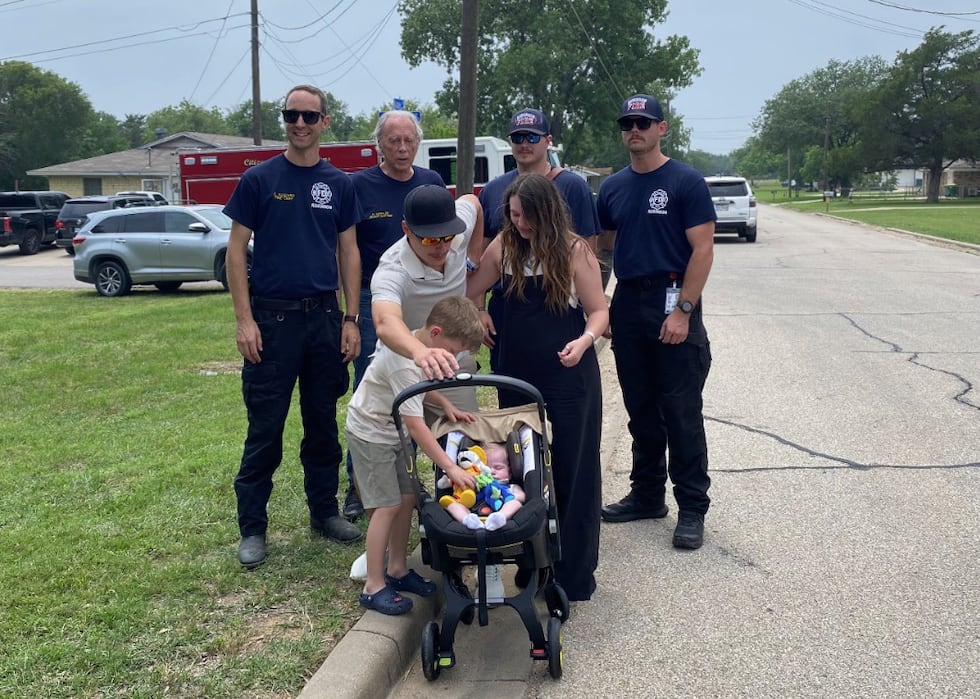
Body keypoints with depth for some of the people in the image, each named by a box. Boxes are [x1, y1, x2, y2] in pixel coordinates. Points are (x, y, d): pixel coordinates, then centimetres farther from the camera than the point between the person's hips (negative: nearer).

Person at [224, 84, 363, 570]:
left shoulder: (339, 184, 7)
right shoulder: (259, 179, -1)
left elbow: (349, 252, 9)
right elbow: (236, 250, -3)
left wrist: (350, 319, 2)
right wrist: (244, 319, -10)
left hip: (324, 316, 3)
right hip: (272, 318, -3)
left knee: (323, 423, 12)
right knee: (265, 429, 2)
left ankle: (324, 511, 26)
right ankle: (252, 529, 12)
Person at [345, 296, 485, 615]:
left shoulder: (419, 343, -4)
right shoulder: (404, 362, -32)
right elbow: (415, 424, -34)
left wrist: (446, 405, 6)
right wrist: (451, 468, -33)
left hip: (391, 431, 9)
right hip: (370, 433, -9)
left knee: (407, 498, 8)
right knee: (387, 505, -9)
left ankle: (398, 569, 22)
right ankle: (374, 586, 0)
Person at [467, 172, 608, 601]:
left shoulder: (575, 252, -9)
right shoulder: (504, 246, 1)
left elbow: (599, 311, -7)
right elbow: (474, 290, 14)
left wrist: (584, 340, -25)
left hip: (569, 375, -4)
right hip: (517, 373, 4)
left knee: (572, 470, 2)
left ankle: (574, 574, 13)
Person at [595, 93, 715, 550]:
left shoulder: (686, 182, -5)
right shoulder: (612, 188, 12)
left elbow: (703, 248, -10)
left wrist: (683, 311, -17)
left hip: (672, 305, -5)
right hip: (627, 306, 6)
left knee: (681, 413, -2)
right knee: (641, 410, 13)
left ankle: (692, 509, 7)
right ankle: (647, 496, 25)